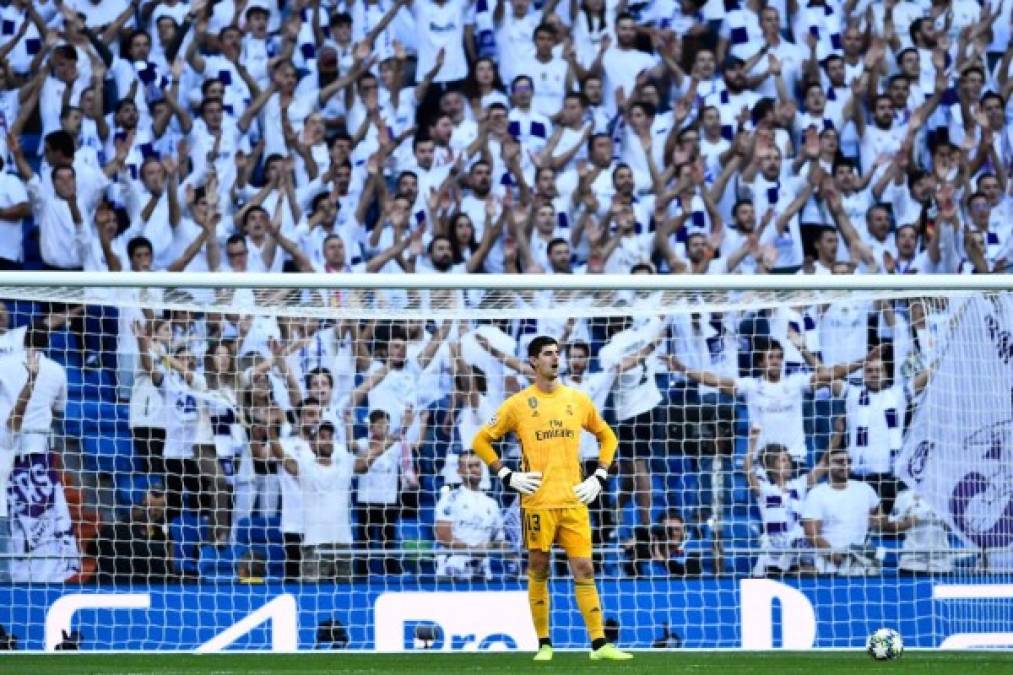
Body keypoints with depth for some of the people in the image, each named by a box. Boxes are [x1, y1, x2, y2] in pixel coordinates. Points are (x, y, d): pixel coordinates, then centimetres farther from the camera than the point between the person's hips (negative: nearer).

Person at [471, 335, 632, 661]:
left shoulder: (578, 400, 9)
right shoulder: (519, 404, 0)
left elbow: (608, 437, 21)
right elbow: (481, 441, 5)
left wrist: (599, 477, 9)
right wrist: (507, 476, -4)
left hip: (574, 500, 2)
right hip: (538, 501, -2)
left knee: (584, 569, -3)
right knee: (538, 572, 3)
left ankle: (599, 643, -4)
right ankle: (544, 644, 11)